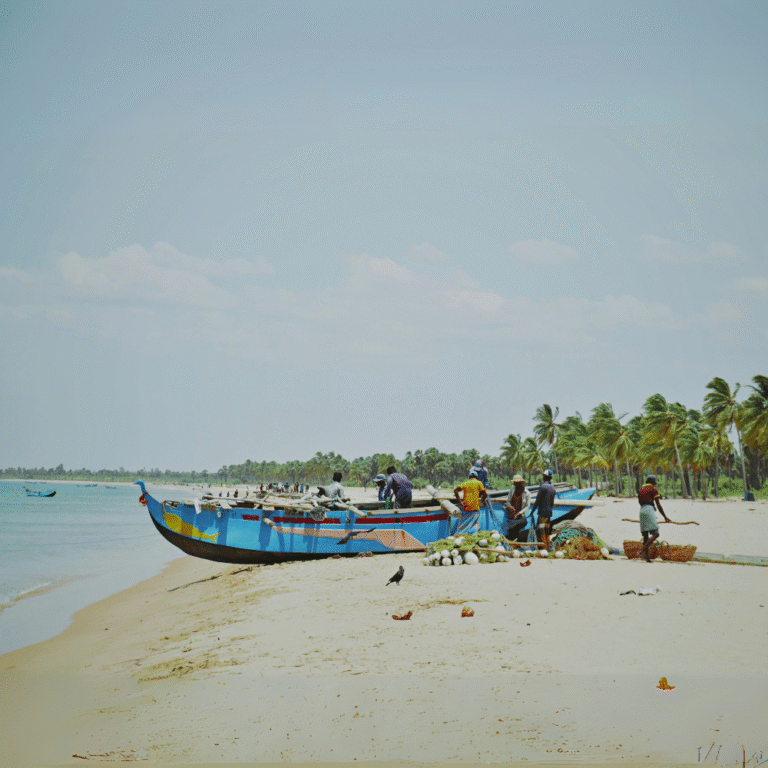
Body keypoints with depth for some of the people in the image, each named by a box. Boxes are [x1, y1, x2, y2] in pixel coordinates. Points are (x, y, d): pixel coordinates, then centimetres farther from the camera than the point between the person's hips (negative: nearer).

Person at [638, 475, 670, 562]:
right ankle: (642, 551, -24)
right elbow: (658, 505, 0)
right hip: (649, 510, -7)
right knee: (655, 534, -9)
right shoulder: (653, 489, 2)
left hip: (642, 510, 7)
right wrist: (665, 516, 5)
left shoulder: (641, 490, 22)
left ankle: (647, 556, 4)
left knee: (645, 536, 8)